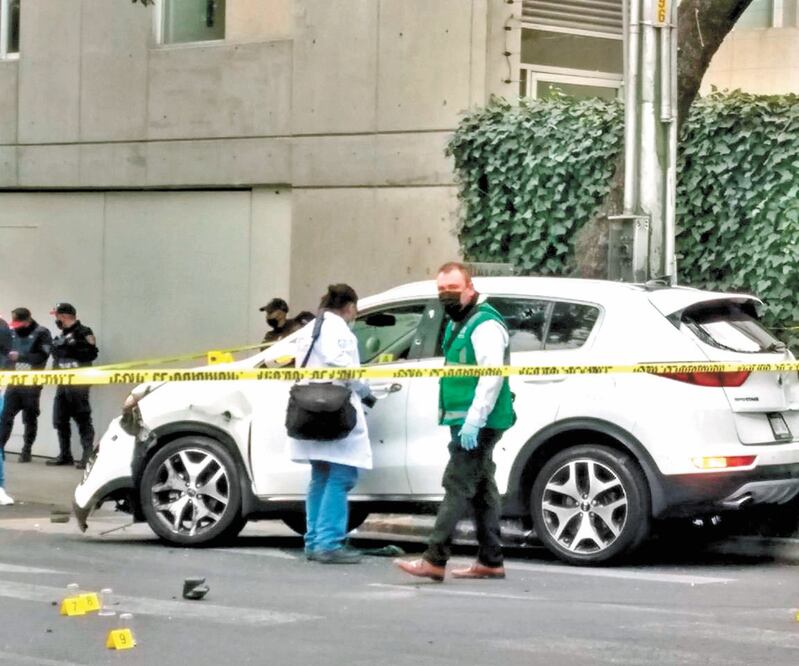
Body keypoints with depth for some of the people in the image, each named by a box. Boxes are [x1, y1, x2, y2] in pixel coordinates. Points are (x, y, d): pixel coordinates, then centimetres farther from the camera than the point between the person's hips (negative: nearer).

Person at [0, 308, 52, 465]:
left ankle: (26, 451, 11)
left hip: (32, 383, -4)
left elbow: (42, 357, -12)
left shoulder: (41, 333, -4)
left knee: (30, 418, 4)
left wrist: (20, 356, -17)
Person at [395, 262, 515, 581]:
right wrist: (465, 421, 17)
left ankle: (434, 560, -17)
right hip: (465, 422, 11)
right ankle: (490, 561, 18)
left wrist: (474, 420, -27)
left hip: (478, 424, -11)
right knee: (481, 489, 13)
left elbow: (492, 376, -22)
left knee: (457, 485, -13)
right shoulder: (457, 323, 19)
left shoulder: (485, 325, -14)